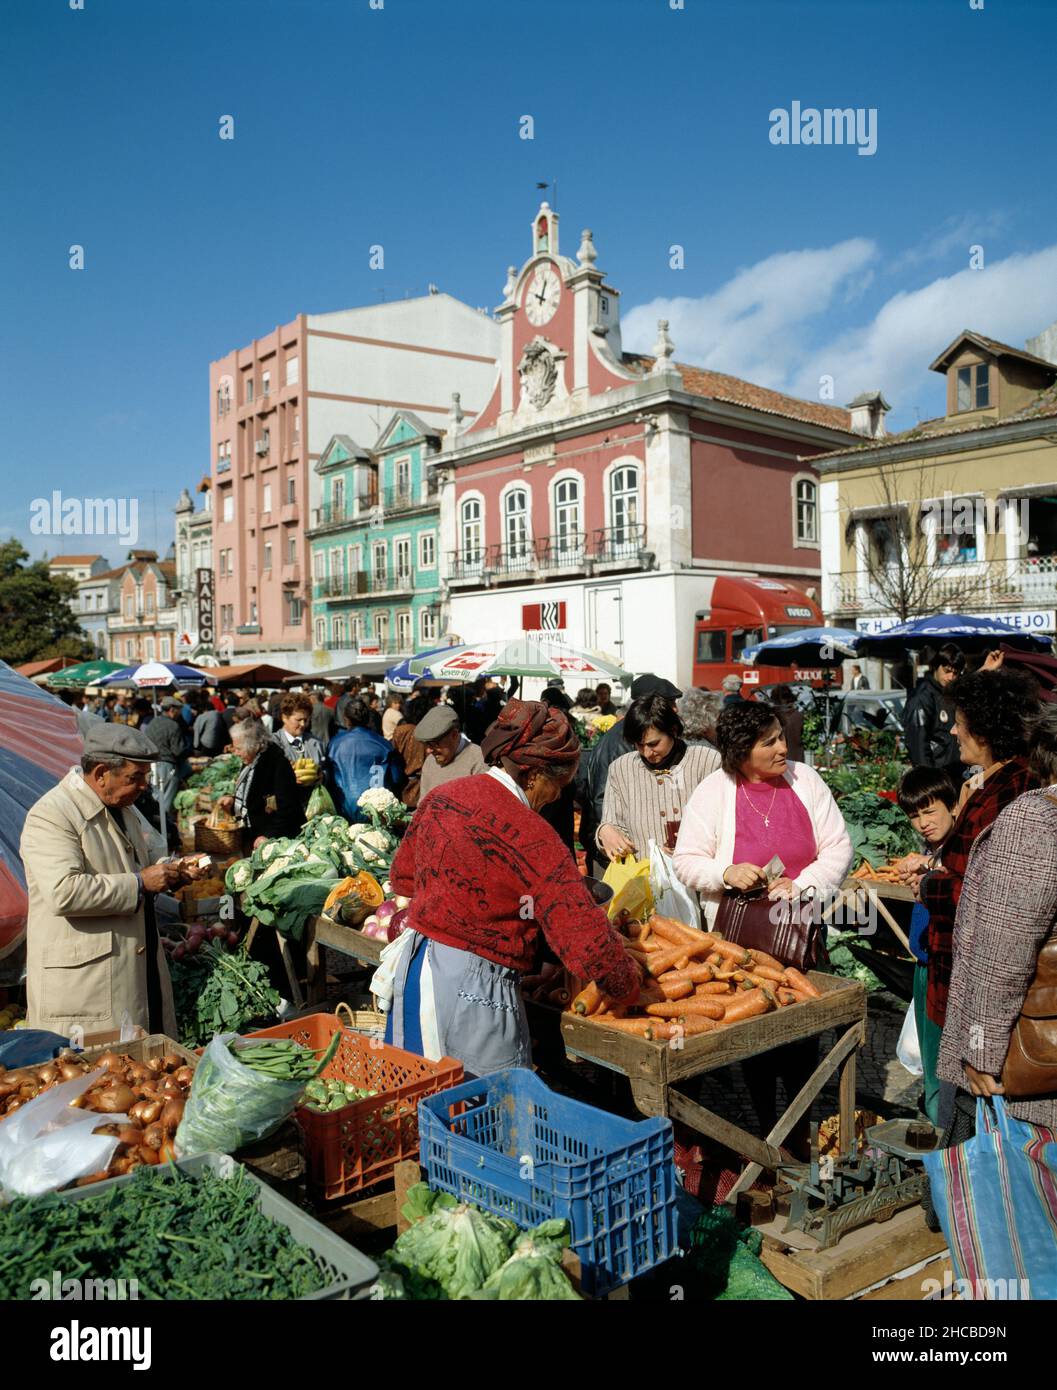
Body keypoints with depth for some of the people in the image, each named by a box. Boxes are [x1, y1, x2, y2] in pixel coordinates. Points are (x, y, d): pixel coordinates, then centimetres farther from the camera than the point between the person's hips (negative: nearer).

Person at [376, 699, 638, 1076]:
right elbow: (589, 945, -21)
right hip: (472, 991, -8)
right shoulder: (530, 836, -20)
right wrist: (631, 991, -5)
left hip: (411, 966, 8)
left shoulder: (441, 796, 2)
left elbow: (402, 878, 17)